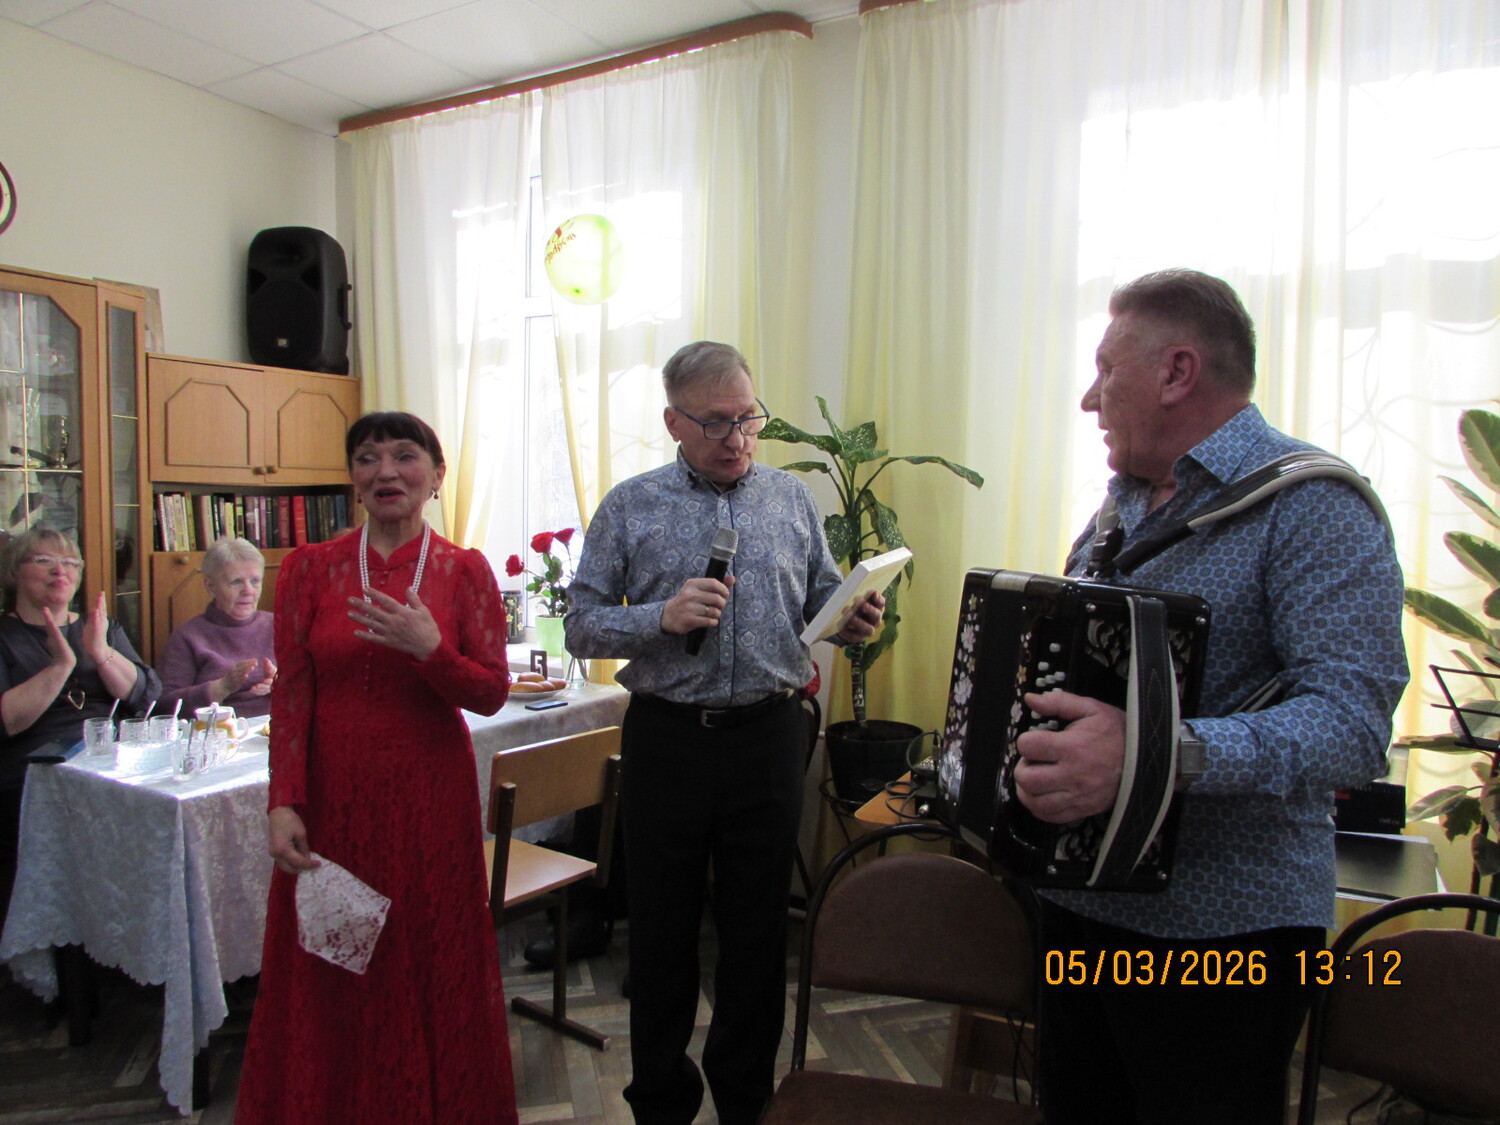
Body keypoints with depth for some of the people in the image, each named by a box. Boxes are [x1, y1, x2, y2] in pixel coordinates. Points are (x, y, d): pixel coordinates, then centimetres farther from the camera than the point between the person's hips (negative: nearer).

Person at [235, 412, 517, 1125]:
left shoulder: (465, 571, -1)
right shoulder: (310, 568, 2)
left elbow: (492, 693, -5)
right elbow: (291, 695, -1)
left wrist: (428, 648, -22)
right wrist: (284, 804, -9)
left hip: (430, 798, -1)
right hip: (332, 797, 1)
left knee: (430, 966, 8)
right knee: (328, 978, 10)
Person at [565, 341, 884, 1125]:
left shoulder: (793, 499, 7)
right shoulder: (629, 508, 0)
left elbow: (821, 602, 10)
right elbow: (582, 626, -2)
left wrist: (851, 621, -13)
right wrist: (661, 618, -19)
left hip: (767, 736, 2)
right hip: (666, 738, -1)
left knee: (758, 927, 13)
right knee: (662, 929, 12)